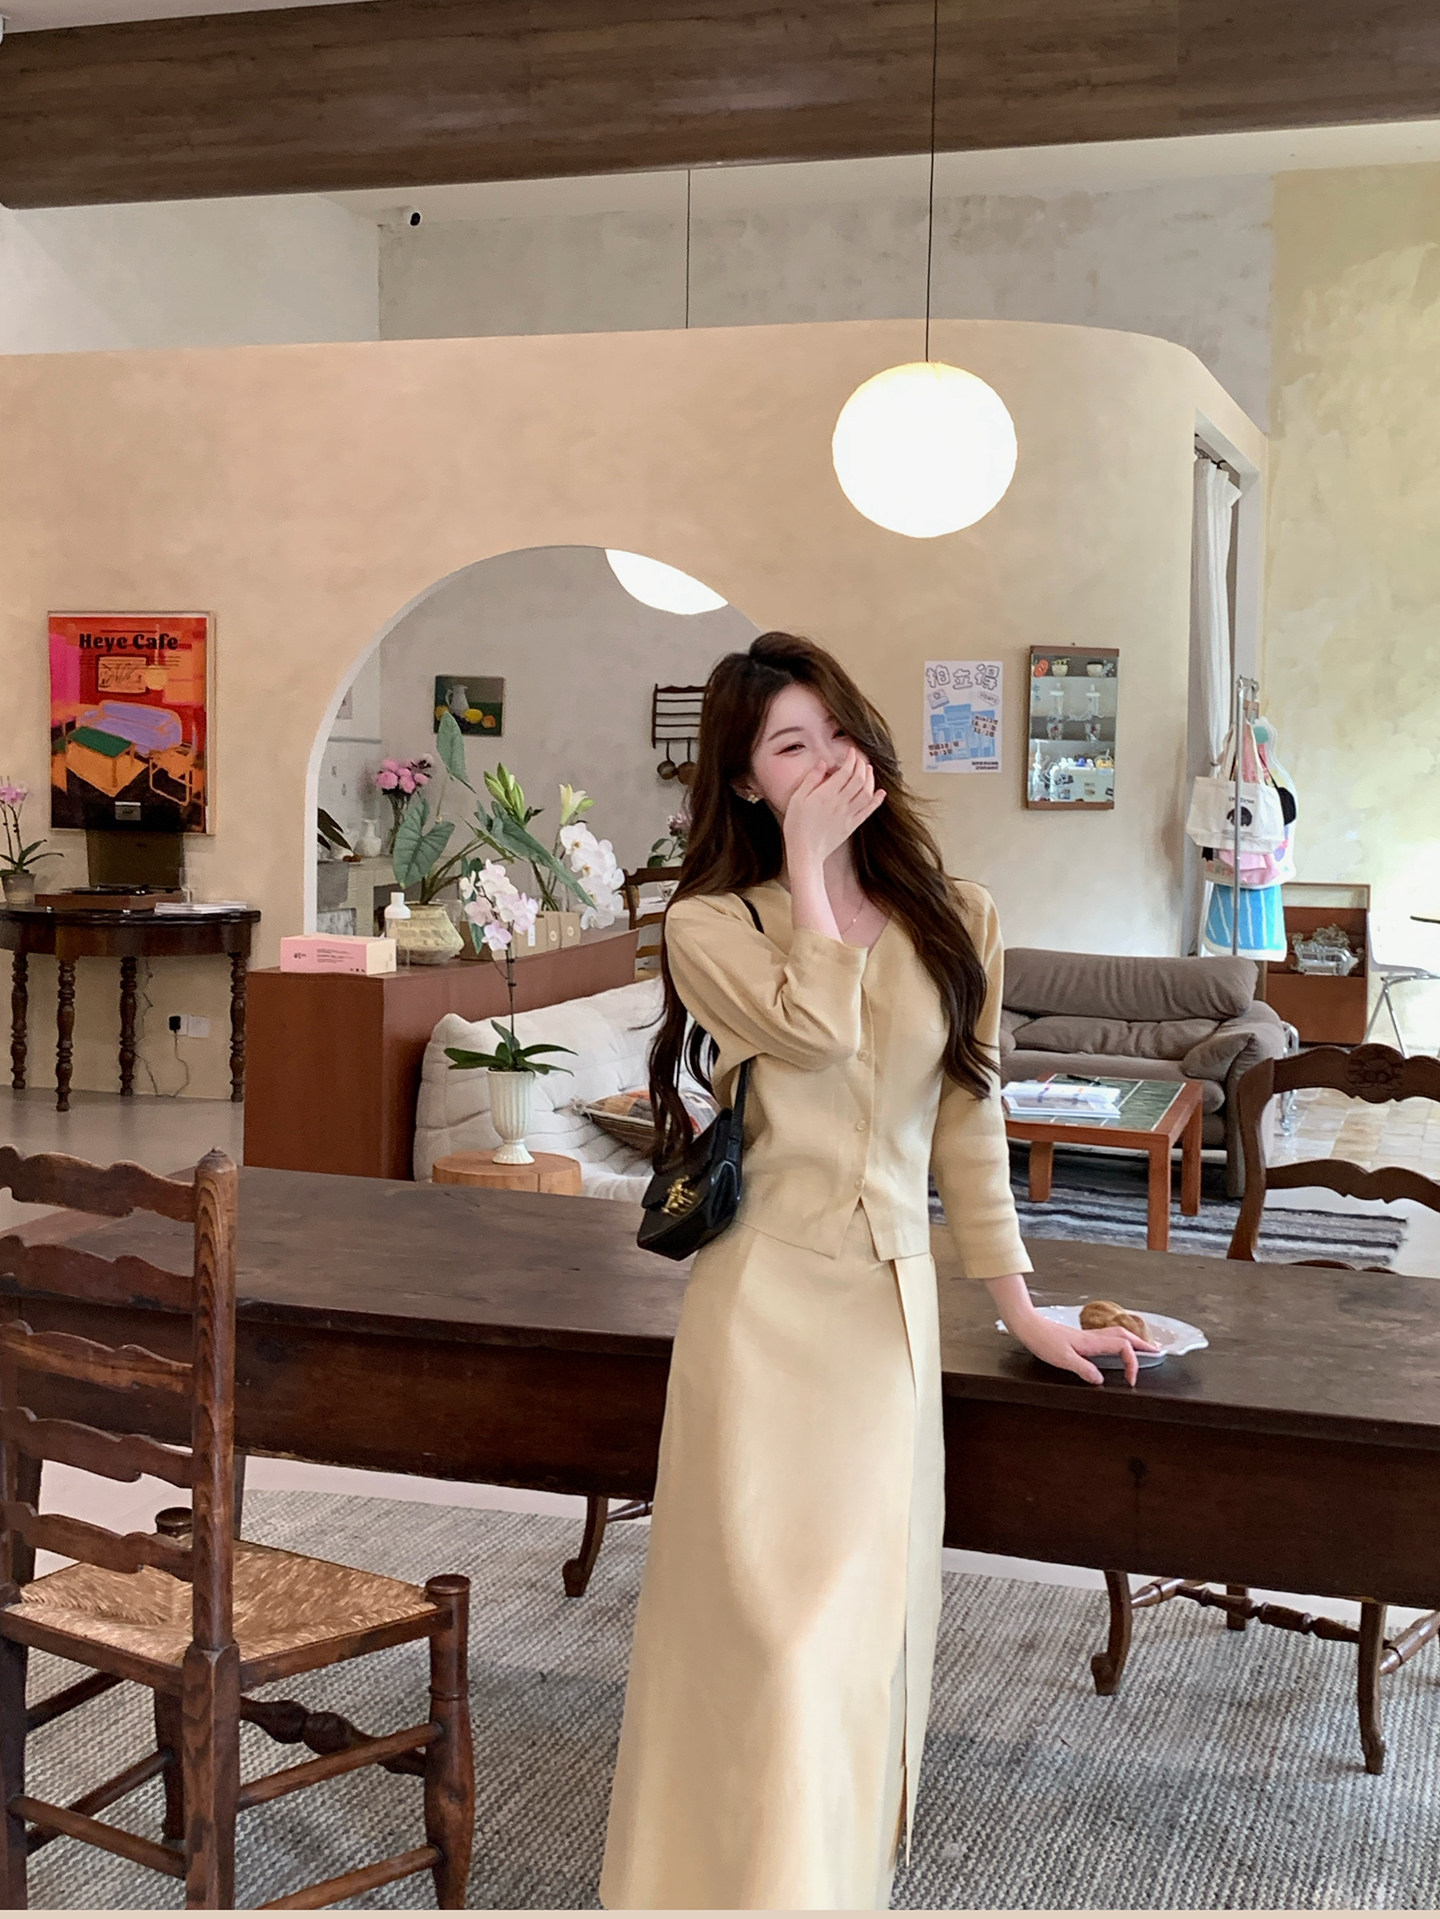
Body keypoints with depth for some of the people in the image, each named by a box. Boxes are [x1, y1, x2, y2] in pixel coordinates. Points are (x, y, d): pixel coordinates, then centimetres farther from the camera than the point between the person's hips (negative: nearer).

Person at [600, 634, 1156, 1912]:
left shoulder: (956, 923, 7)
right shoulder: (711, 927, -2)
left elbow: (967, 1122, 11)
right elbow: (819, 1032, -21)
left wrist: (1021, 1308, 10)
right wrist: (809, 858, -13)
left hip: (897, 1299, 4)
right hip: (770, 1296, -3)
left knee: (873, 1604, 11)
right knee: (777, 1605, -3)